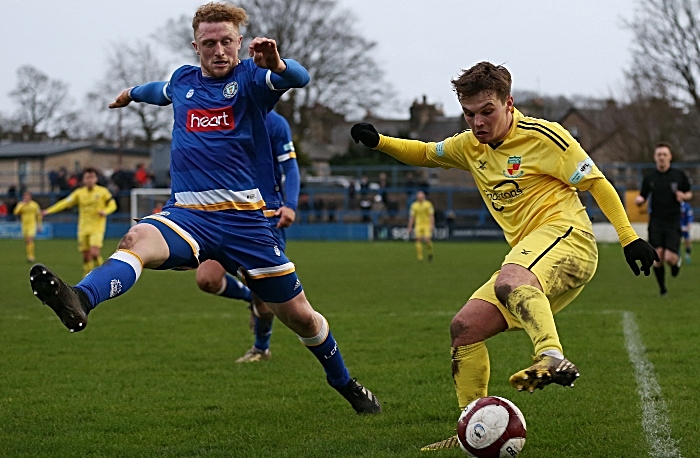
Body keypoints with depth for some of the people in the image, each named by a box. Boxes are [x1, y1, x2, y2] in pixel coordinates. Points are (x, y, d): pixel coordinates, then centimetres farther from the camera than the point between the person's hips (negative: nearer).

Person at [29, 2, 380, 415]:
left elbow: (299, 78, -24)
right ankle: (80, 302, -60)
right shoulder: (183, 80, 14)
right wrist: (132, 93, 59)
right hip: (188, 215, 2)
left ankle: (344, 382, 33)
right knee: (138, 239, -33)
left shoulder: (251, 78, -1)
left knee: (300, 316, 5)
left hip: (246, 220, -2)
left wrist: (276, 64, -46)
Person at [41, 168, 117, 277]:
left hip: (97, 228, -3)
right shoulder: (79, 192, 3)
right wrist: (49, 211, -10)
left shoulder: (103, 191, -2)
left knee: (94, 253, -19)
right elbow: (65, 202, -1)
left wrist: (105, 211, -17)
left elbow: (112, 204, 5)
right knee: (86, 255, 3)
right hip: (83, 228, 3)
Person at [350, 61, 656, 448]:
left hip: (565, 236, -8)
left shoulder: (542, 136, -4)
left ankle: (552, 358, -63)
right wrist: (379, 141, 14)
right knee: (464, 328, 2)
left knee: (509, 282, -39)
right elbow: (425, 154, 32)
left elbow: (596, 182, -2)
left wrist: (629, 238, -8)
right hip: (528, 260, 8)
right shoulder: (470, 146, 16)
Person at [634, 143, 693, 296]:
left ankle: (677, 260, 26)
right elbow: (642, 197, 11)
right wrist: (639, 200, -12)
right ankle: (662, 288, 11)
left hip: (673, 222, -1)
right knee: (658, 257, -7)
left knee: (669, 258, -12)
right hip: (656, 222, 1)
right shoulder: (650, 178, 6)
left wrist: (683, 196, -10)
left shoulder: (679, 175, 3)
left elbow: (689, 193, 12)